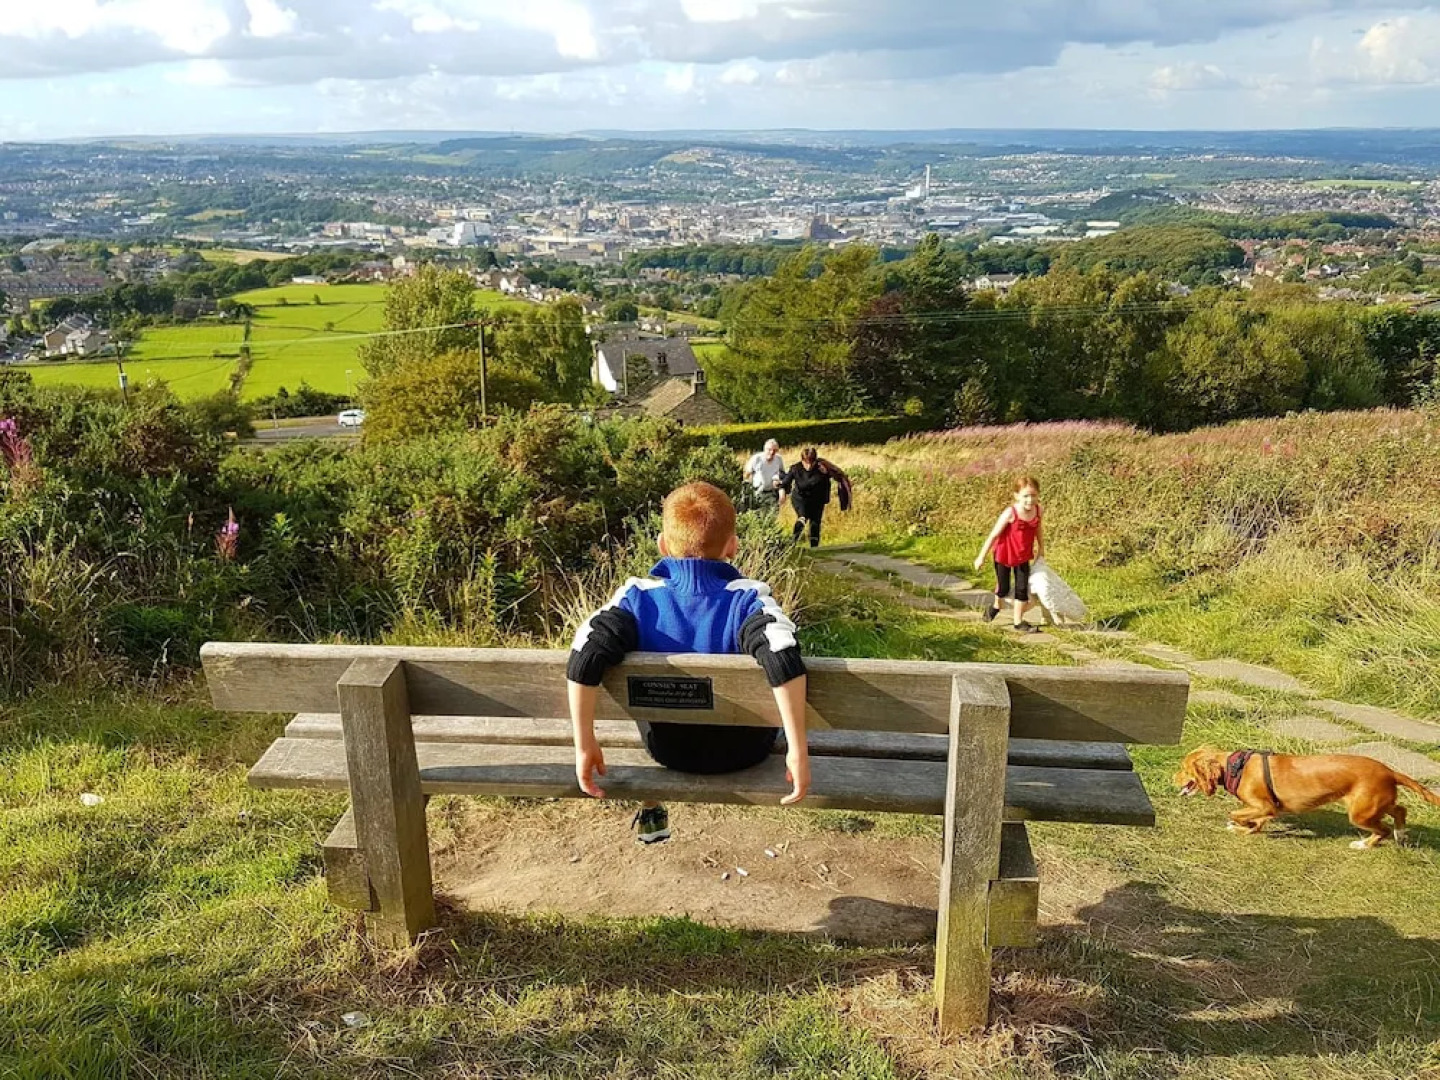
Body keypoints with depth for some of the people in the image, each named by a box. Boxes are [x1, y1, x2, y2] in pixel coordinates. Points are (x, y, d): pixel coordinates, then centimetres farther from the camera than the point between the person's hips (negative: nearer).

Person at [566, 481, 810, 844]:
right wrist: (798, 751, -35)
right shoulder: (747, 598, -23)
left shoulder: (639, 596, -17)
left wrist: (585, 746, -22)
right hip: (742, 750, -1)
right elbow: (783, 660, -41)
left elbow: (583, 660, -30)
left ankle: (652, 813, 41)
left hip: (667, 749, 1)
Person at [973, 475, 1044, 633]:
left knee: (1022, 588, 3)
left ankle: (1018, 621, 15)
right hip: (1004, 555, -4)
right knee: (1003, 587, 10)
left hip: (1023, 556, 4)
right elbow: (994, 535, -21)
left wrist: (1041, 547, 19)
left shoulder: (1037, 510, -14)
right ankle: (996, 606, 43)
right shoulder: (1010, 513, -28)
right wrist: (981, 557, -16)